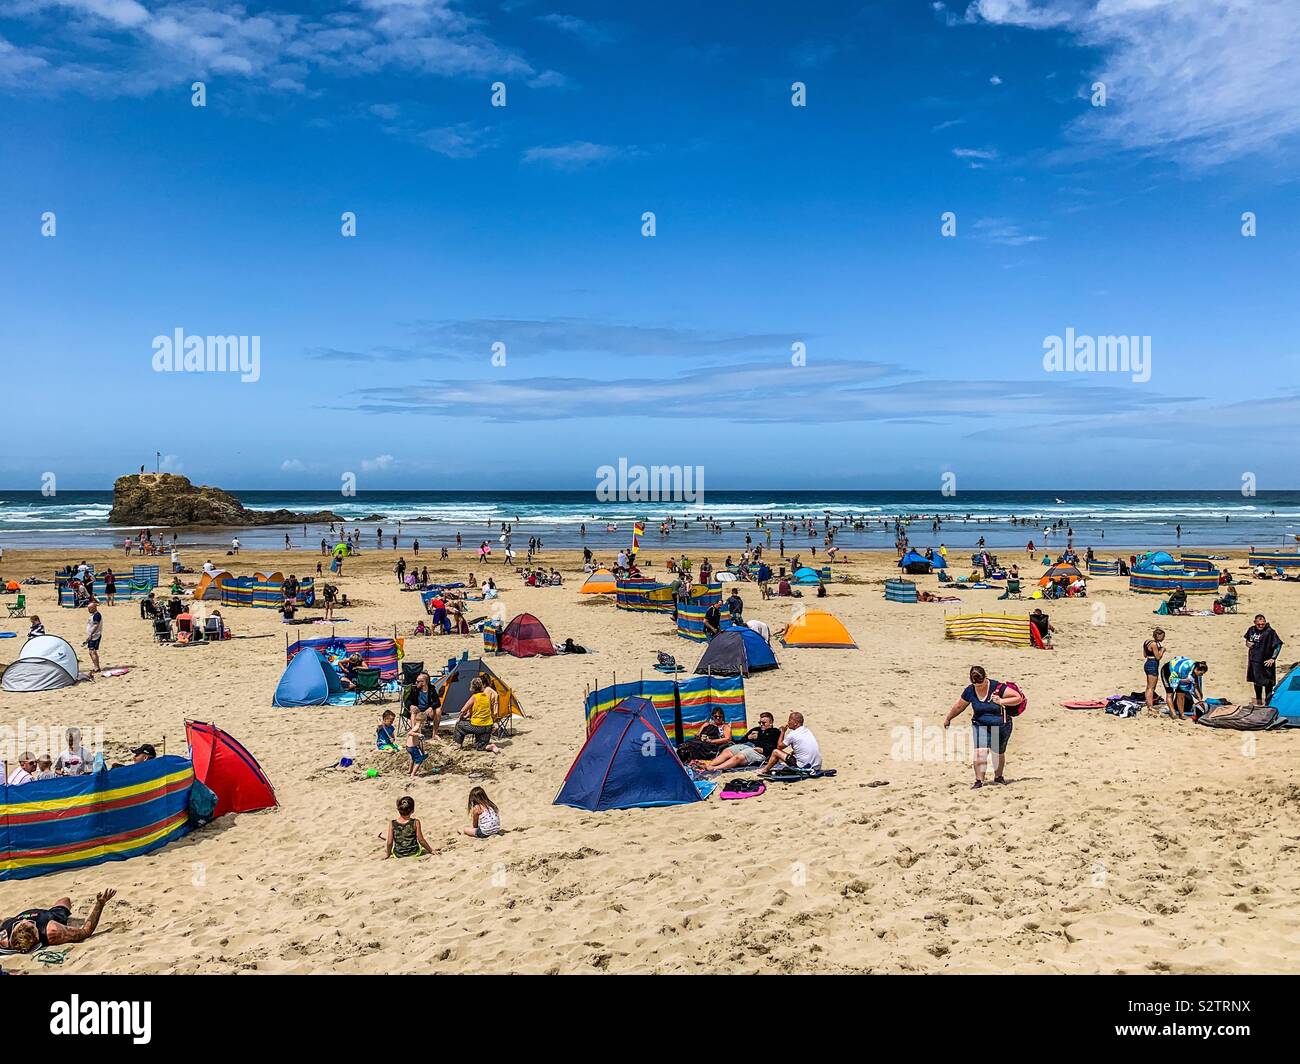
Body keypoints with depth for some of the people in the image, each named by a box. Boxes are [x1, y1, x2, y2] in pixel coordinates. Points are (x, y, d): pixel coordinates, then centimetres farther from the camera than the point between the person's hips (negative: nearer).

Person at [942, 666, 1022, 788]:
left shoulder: (997, 687, -18)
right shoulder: (970, 691, -8)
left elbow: (1019, 698, -14)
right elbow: (959, 707, 9)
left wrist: (1001, 701, -26)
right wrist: (948, 718, 19)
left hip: (1000, 726, -1)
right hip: (980, 725, 1)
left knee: (998, 754, 15)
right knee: (980, 751, -20)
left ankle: (998, 776, 41)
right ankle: (979, 780, -13)